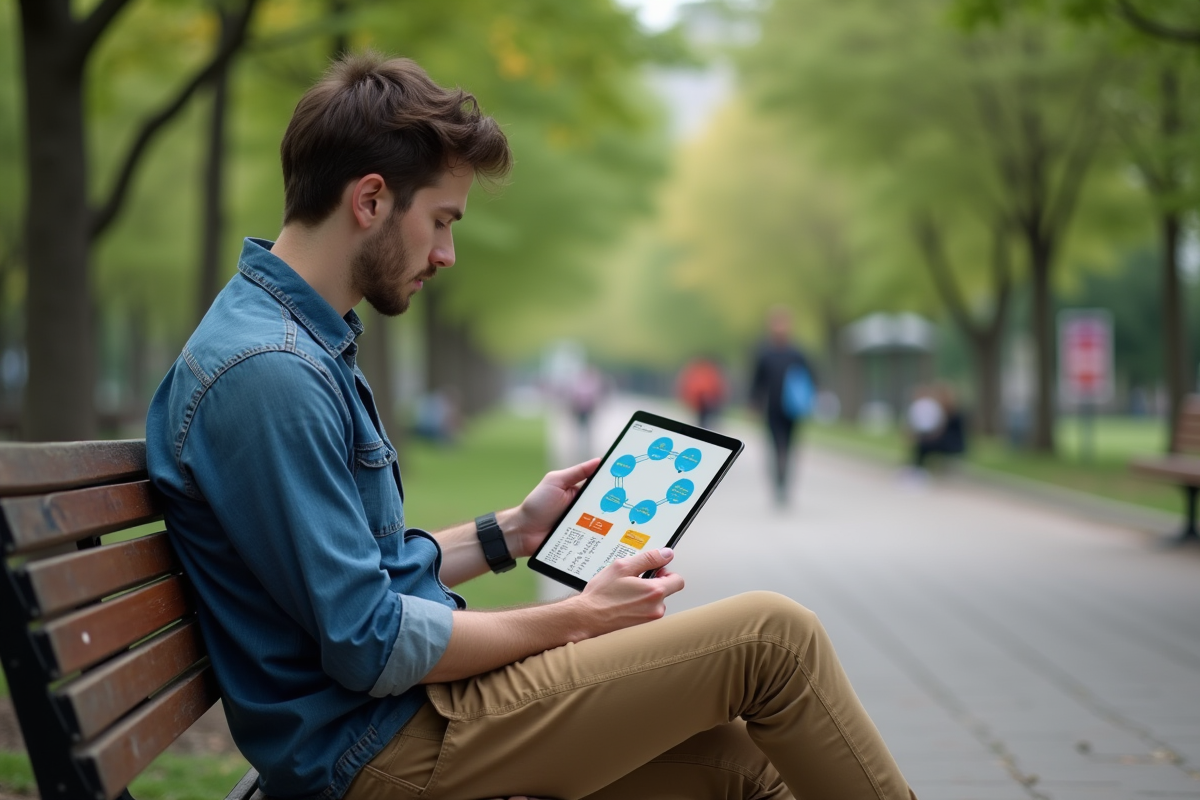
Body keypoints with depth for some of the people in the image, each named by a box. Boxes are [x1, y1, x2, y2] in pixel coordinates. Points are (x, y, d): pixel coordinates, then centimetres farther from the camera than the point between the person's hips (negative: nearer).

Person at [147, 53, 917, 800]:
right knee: (773, 636, -9)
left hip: (406, 716, 9)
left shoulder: (307, 341, 11)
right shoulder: (269, 370, -21)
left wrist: (511, 532, 13)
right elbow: (369, 646, -22)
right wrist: (578, 619, -12)